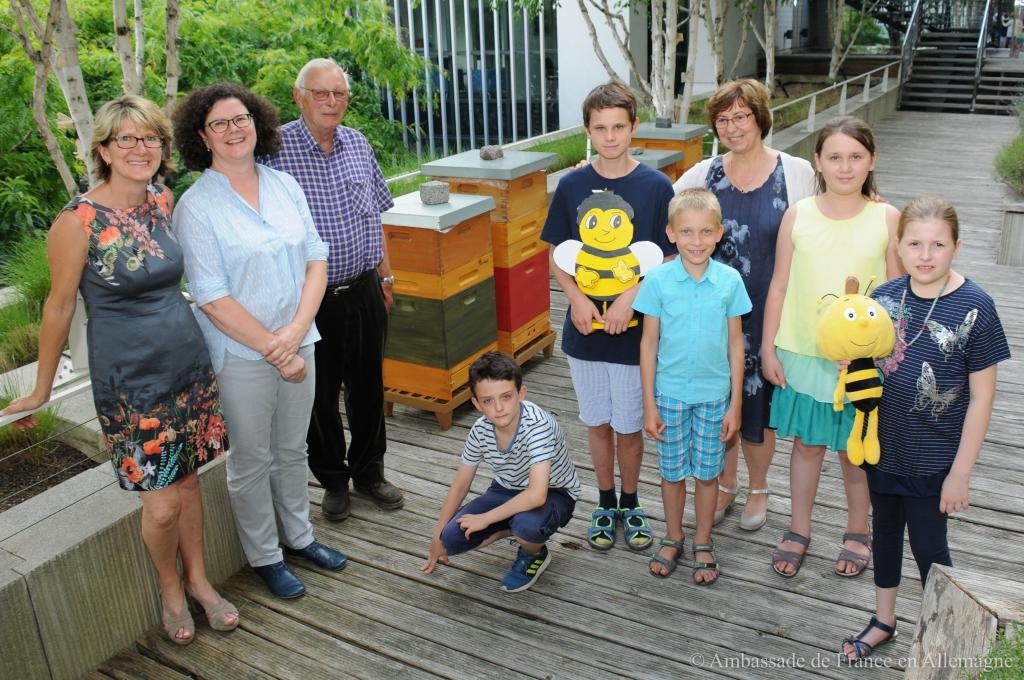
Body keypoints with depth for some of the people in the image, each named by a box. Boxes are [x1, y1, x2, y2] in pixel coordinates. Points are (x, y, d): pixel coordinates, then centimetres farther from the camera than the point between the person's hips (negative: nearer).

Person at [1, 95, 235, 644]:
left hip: (190, 365, 5)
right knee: (161, 503, -1)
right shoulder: (78, 221, -14)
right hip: (129, 381, -5)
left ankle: (198, 580, 36)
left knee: (188, 478, 16)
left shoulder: (164, 202, 1)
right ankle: (170, 590, 28)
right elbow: (59, 305, -6)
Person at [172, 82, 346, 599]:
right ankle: (264, 557, 30)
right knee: (252, 459, 11)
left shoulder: (284, 186, 3)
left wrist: (297, 329, -12)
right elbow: (212, 298, -16)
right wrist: (274, 349, -16)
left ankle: (298, 535, 40)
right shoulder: (196, 206, -13)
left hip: (297, 344, 5)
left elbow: (316, 259, 1)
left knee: (292, 448, 20)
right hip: (241, 354, -5)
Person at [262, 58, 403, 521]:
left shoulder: (359, 145, 6)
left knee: (369, 387, 14)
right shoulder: (275, 149, -10)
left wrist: (385, 275, 16)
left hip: (364, 291, 4)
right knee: (321, 395, 9)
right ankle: (333, 480, 29)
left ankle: (369, 472, 33)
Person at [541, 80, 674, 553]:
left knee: (628, 425, 10)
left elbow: (669, 259, -5)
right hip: (584, 327, 2)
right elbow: (556, 254, 4)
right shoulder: (571, 186, -1)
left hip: (634, 330, -2)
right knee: (597, 421, 15)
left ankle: (630, 504, 32)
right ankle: (605, 504, 33)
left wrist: (630, 297, -18)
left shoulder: (655, 186, -7)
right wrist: (576, 297, -12)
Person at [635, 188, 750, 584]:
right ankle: (673, 539, 36)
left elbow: (735, 343, -1)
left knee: (707, 472, 13)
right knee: (672, 471, 14)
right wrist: (649, 404, -5)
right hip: (670, 392, 0)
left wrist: (735, 403, -1)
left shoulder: (730, 280, -8)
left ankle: (703, 544, 33)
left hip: (714, 393, 1)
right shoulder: (658, 280, -10)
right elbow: (649, 343, -5)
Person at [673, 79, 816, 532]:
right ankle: (725, 484, 35)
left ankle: (757, 488, 34)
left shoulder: (797, 173, -4)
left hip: (768, 312, -2)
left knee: (759, 405, 9)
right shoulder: (704, 174, 1)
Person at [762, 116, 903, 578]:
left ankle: (857, 532, 35)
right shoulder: (797, 215, -3)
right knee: (807, 444, 14)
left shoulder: (887, 218, -5)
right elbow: (779, 287, 1)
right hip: (803, 354, 1)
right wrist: (768, 349, 1)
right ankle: (798, 531, 32)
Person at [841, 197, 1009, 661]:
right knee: (885, 529, 20)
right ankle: (883, 620, 41)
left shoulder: (975, 308, -16)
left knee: (928, 545, 8)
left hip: (934, 458, -4)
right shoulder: (884, 297, -4)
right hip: (883, 447, 5)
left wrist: (960, 472, -12)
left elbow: (981, 397, -12)